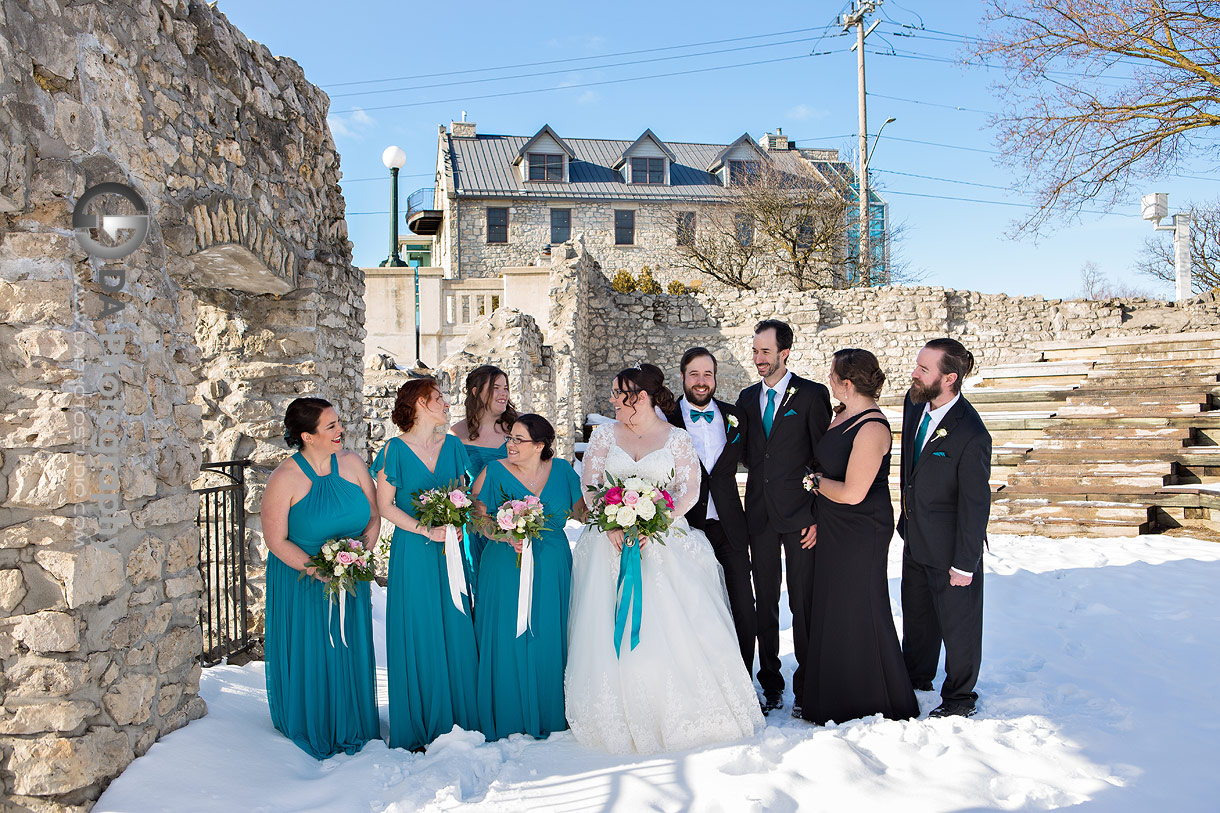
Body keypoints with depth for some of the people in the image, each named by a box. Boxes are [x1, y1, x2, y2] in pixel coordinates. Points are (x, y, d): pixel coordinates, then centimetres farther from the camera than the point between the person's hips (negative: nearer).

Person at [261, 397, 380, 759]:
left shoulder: (352, 463, -3)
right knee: (309, 655, 7)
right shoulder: (284, 478, -16)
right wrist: (318, 569, -21)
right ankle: (314, 733, 28)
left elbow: (373, 516, 4)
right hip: (301, 583, -4)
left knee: (350, 650, 12)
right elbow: (276, 540, -13)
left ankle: (352, 730, 30)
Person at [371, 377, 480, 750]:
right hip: (413, 553, -4)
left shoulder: (453, 446, 9)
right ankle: (420, 729, 14)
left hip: (451, 551, 4)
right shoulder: (395, 449, -4)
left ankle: (458, 722, 19)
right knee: (418, 635, 1)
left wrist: (458, 523, -7)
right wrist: (426, 530, -13)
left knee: (456, 632, 5)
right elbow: (385, 505, -5)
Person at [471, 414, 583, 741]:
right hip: (506, 569, -2)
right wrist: (506, 536, -19)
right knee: (507, 642, 0)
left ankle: (550, 717, 20)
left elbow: (583, 511, 10)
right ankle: (509, 721, 13)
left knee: (550, 642, 6)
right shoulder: (495, 471, 0)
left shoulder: (561, 470, 6)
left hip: (552, 571, 2)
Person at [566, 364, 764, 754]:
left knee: (671, 629, -10)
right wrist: (612, 525, -13)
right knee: (611, 630, -6)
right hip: (611, 541, 2)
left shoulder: (677, 439, 4)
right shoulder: (604, 434, 9)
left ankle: (679, 714, 2)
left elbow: (689, 490, -3)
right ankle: (621, 718, 2)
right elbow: (589, 484, 3)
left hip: (663, 542, -2)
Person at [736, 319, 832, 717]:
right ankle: (770, 684, 20)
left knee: (803, 603, 1)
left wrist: (819, 515, -9)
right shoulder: (747, 398, 12)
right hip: (759, 515, 5)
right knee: (765, 602, 10)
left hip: (800, 515, -4)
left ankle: (806, 688, 13)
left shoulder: (812, 394, -4)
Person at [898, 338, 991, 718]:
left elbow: (976, 504, -22)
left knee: (957, 622, 12)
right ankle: (916, 677, 47)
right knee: (916, 614, 25)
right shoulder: (914, 403, -5)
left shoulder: (970, 434, -27)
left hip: (949, 545, -7)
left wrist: (964, 564, -17)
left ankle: (959, 697, 33)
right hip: (915, 537, 8)